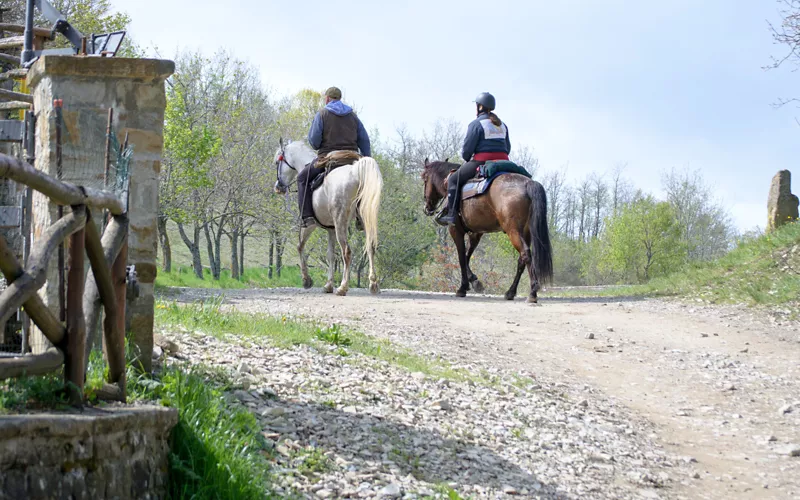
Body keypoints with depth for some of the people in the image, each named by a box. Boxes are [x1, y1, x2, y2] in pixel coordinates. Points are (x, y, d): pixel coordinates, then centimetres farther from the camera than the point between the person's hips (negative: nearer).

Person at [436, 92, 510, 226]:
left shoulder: (476, 124, -7)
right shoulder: (502, 125, 16)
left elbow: (467, 149, -9)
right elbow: (507, 148, 20)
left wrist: (467, 159, 11)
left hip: (481, 163, -7)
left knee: (454, 179, 6)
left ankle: (451, 214, -4)